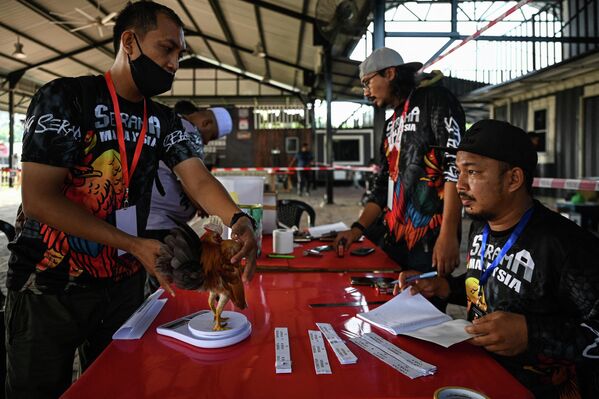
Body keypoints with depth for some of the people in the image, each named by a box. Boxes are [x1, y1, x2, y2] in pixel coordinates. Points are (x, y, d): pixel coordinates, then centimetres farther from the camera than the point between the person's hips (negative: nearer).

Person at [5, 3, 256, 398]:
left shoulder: (164, 120, 4)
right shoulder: (65, 98, -13)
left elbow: (199, 180, -8)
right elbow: (38, 198, -19)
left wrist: (238, 220, -30)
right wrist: (136, 245, -24)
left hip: (124, 284, 5)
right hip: (49, 286, -4)